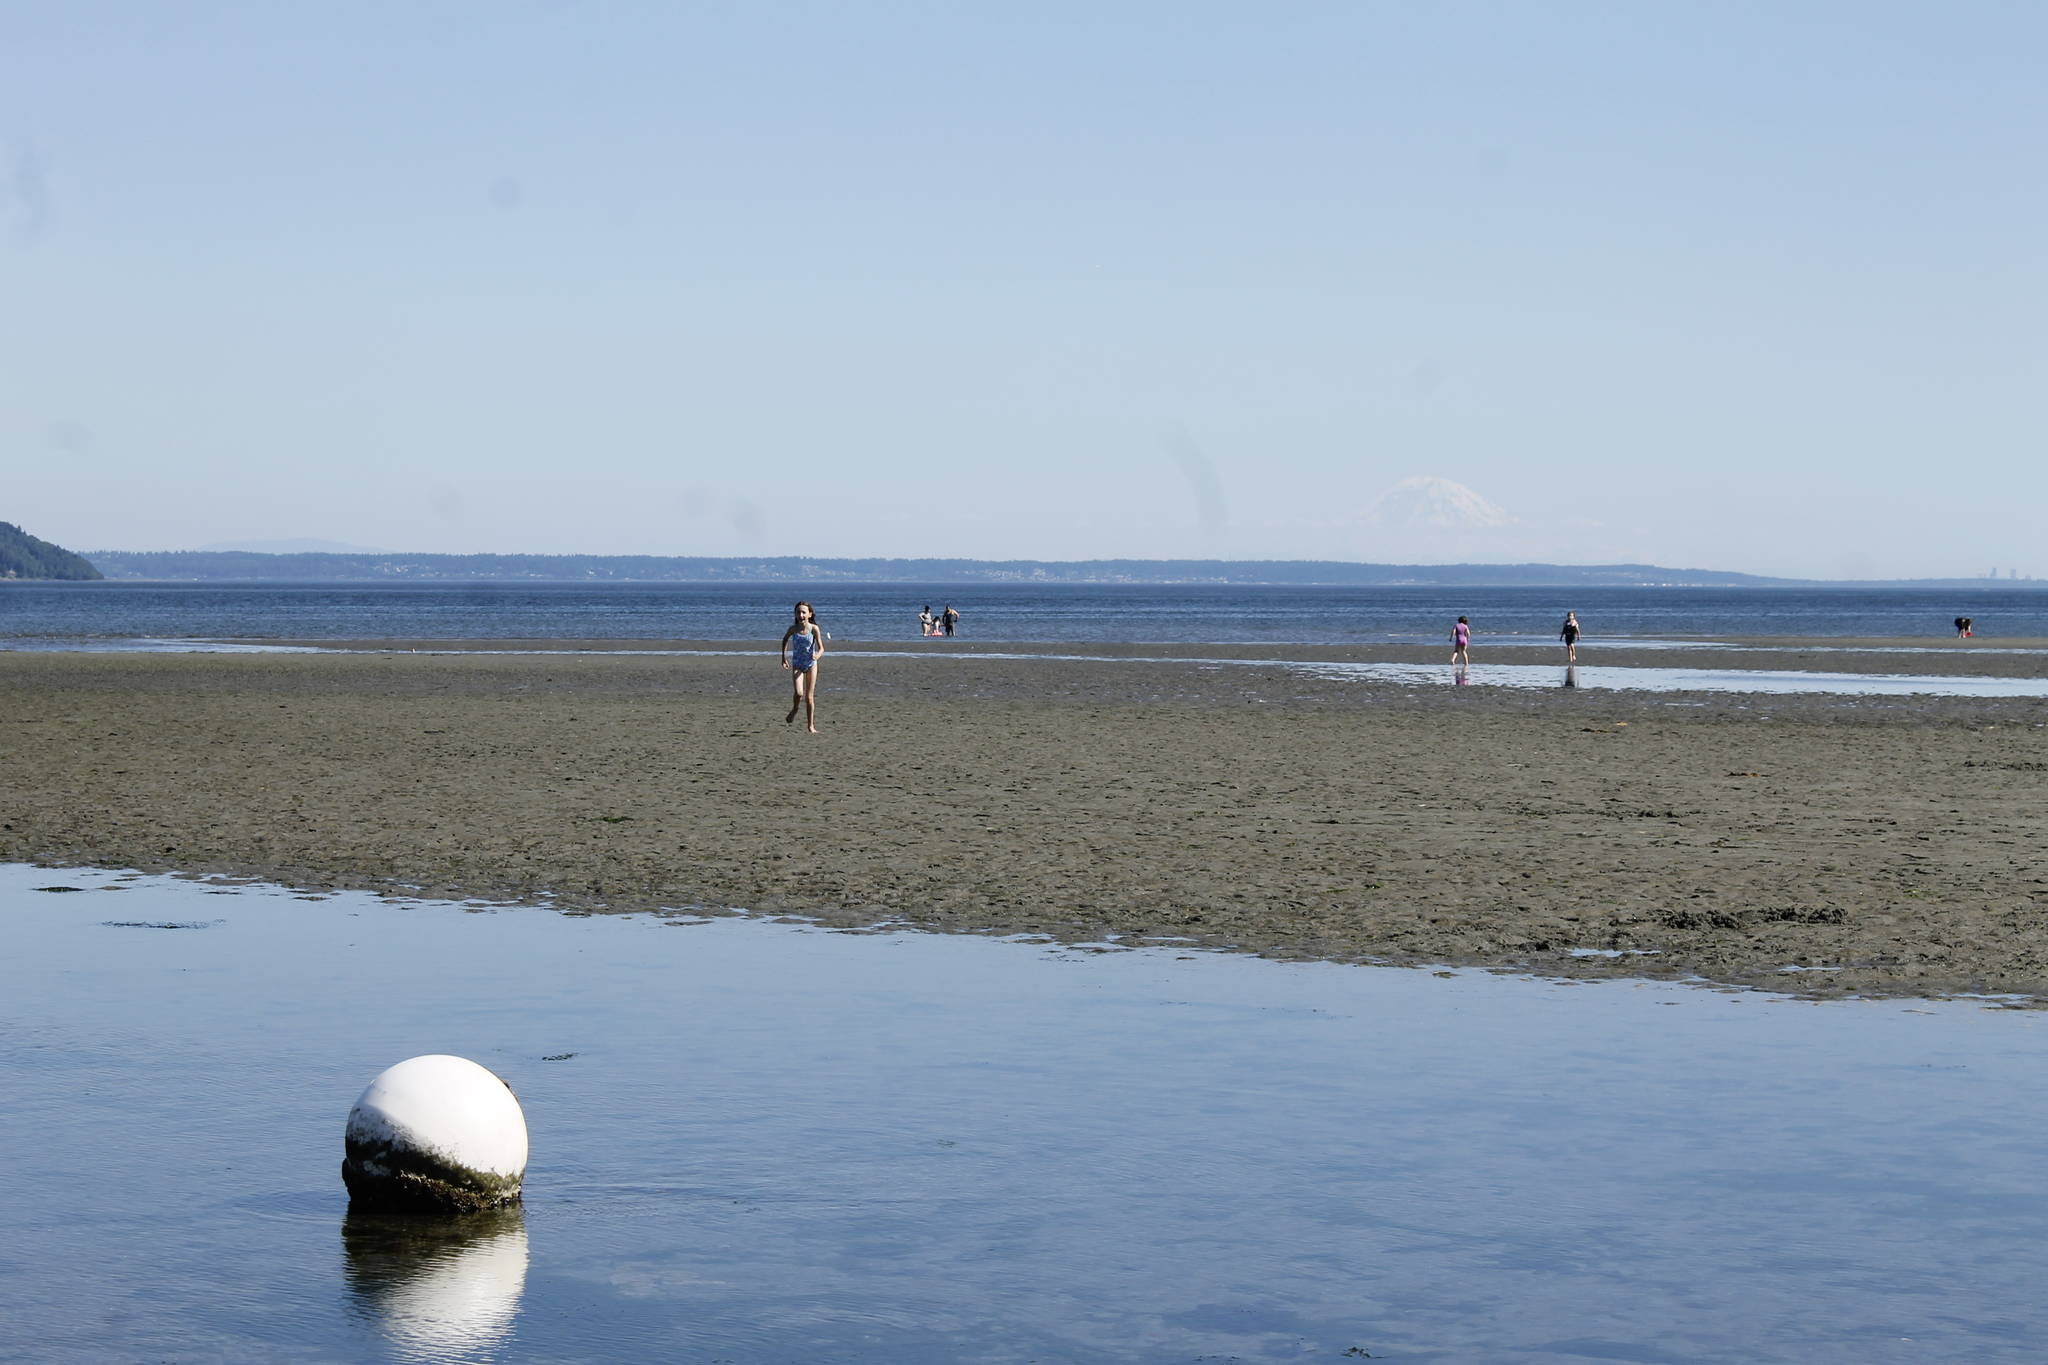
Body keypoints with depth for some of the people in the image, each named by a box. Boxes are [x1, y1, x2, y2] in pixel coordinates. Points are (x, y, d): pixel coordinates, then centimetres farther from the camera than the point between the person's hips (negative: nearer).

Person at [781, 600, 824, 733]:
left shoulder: (814, 629, -15)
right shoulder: (793, 629, -10)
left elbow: (821, 648, -16)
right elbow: (785, 639, 12)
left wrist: (817, 655, -38)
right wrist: (783, 657, 10)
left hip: (811, 664, 0)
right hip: (797, 665, 0)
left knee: (809, 697, 5)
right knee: (798, 693, -20)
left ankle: (811, 725, 16)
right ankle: (794, 710, 12)